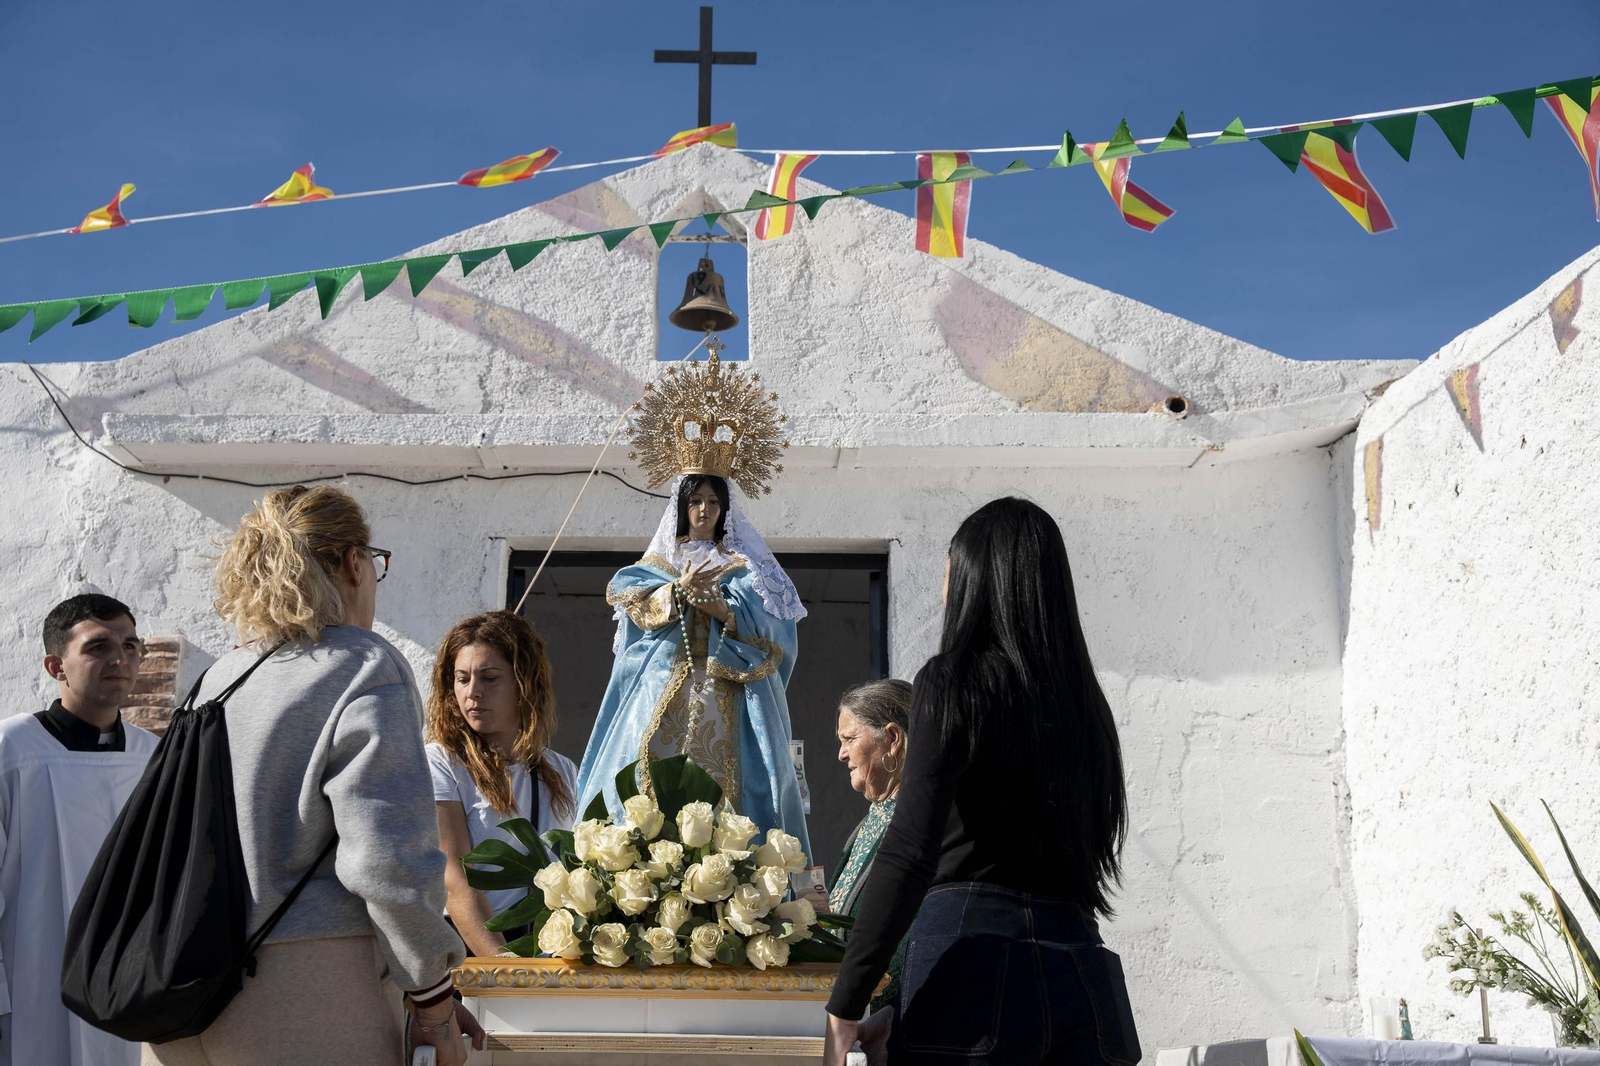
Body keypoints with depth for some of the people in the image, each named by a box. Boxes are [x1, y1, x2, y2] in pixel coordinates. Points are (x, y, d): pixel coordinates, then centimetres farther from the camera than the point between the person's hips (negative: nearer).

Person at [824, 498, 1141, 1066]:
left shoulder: (955, 681, -3)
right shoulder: (1083, 697, 16)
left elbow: (909, 853, -14)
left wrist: (843, 1011, -12)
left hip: (978, 957, -6)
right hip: (1081, 970, 6)